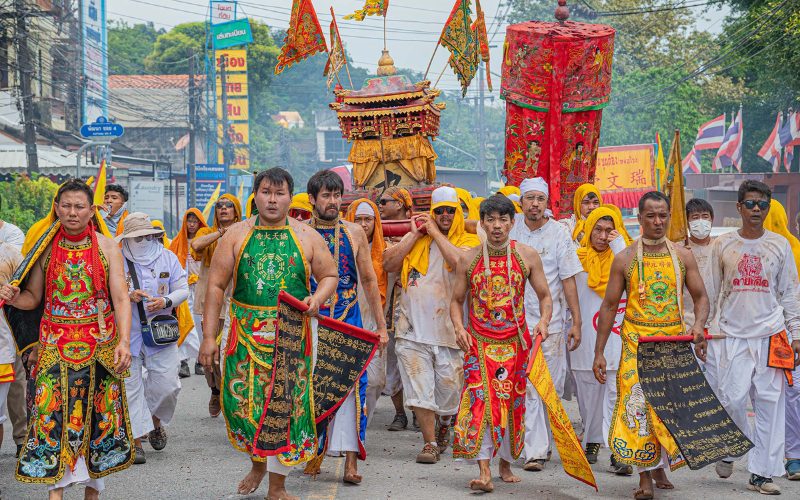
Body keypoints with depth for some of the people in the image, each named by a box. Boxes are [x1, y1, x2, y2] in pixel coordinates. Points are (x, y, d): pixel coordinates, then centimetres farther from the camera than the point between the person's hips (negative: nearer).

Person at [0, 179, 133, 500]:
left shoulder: (107, 247, 0)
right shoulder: (46, 248, 4)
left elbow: (121, 298, -6)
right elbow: (32, 297, 7)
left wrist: (124, 341, -18)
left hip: (100, 342, 0)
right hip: (56, 342, 1)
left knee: (97, 413, 4)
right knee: (53, 411, -8)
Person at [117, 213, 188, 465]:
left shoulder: (168, 257, 6)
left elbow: (183, 289, 7)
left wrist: (166, 301, -13)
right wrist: (128, 295, -19)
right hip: (127, 333, -2)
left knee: (167, 384, -3)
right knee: (131, 386, 0)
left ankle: (155, 420, 27)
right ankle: (136, 440, 6)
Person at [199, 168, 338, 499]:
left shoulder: (307, 236, 5)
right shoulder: (236, 235, 3)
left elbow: (329, 276, 13)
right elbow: (216, 285, 2)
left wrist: (318, 297, -11)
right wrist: (209, 337, -3)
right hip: (246, 334, 0)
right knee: (242, 400, -1)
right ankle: (257, 463, 29)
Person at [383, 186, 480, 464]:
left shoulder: (468, 241, 4)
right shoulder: (416, 240, 12)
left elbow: (461, 262, -19)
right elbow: (389, 264, 1)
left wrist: (435, 232, -9)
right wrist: (415, 235, -1)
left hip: (449, 329, -1)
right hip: (413, 327, 1)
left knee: (449, 388, 5)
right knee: (419, 386, -5)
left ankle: (445, 425, 35)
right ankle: (430, 442, 4)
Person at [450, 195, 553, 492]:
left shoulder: (527, 257, 2)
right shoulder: (469, 260, 3)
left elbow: (545, 296, 7)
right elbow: (457, 300, 9)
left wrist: (543, 321, -13)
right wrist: (459, 327, -9)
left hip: (515, 341, 1)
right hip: (479, 341, -1)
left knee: (511, 402, 7)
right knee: (480, 400, -14)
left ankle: (506, 464, 25)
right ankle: (484, 472, -19)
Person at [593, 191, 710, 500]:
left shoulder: (682, 256, 5)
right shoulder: (625, 259, 1)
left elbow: (700, 297, 8)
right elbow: (609, 306, 3)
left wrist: (699, 325, -14)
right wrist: (599, 353, -1)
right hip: (636, 344, -2)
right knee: (638, 406, -7)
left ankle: (660, 466, 22)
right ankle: (645, 475, 2)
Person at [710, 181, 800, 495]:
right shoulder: (723, 245, 6)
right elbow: (711, 292, 11)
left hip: (772, 335, 1)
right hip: (735, 335, 0)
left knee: (770, 403, -1)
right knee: (733, 399, -7)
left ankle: (761, 473, 5)